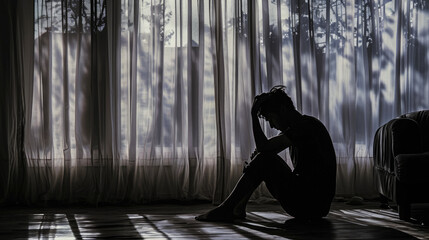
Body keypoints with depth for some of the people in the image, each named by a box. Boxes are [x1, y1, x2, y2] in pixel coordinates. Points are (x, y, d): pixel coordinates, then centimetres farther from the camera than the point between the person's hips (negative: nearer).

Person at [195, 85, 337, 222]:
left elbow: (264, 147, -22)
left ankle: (226, 209, -9)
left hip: (311, 205, -10)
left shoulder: (307, 125, -14)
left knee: (264, 159, -14)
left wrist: (254, 115, -10)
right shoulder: (298, 129, 18)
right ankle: (238, 208, 9)